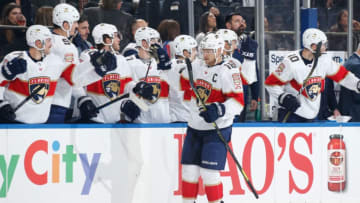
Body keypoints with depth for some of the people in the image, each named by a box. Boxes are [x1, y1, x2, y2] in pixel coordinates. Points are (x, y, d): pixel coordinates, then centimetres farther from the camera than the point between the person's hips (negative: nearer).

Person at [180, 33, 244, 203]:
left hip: (217, 130, -7)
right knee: (189, 170, 7)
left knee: (209, 173, -11)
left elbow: (238, 101, -20)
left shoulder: (228, 72, -14)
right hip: (194, 128, 7)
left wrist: (219, 110, -33)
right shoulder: (197, 68, 8)